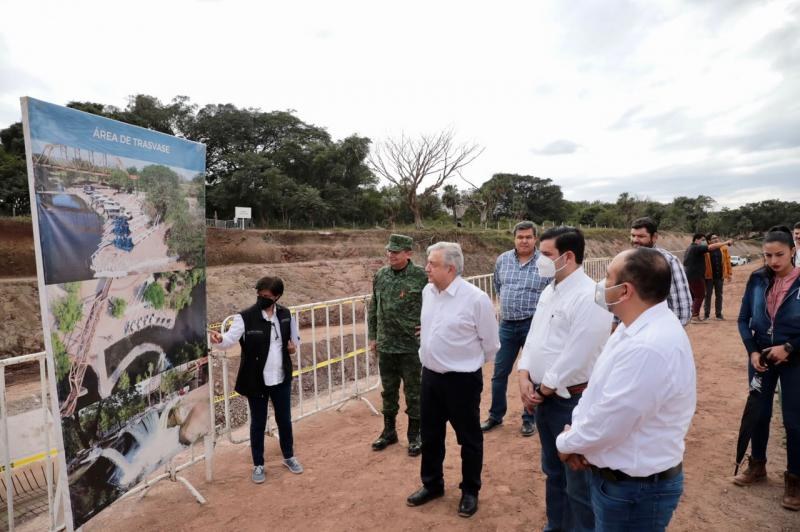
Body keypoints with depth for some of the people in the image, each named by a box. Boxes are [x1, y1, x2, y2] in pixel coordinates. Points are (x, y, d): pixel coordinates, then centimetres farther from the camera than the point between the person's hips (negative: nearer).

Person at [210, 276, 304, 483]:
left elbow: (294, 336, 14)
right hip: (256, 380, -3)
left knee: (284, 419, 18)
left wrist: (294, 345, -6)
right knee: (258, 423, 12)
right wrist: (219, 339, -44)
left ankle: (289, 456, 39)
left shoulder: (286, 314, -2)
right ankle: (258, 465, 31)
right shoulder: (245, 317, -12)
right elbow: (231, 338, -24)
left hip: (282, 378, 3)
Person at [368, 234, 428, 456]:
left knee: (413, 393, 9)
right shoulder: (380, 276, 4)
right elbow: (374, 308, 11)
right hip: (385, 346, 5)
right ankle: (389, 431, 35)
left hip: (412, 346, -4)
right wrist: (373, 336, 10)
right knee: (388, 391, 18)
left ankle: (415, 435, 26)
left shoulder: (421, 277, -11)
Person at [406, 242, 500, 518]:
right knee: (430, 436, 20)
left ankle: (470, 491, 36)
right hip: (430, 376, 6)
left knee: (469, 439, 14)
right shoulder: (427, 291, 0)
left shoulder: (476, 298, -20)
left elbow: (490, 344, -8)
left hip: (462, 380, -6)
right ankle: (432, 484, 42)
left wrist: (469, 363, 5)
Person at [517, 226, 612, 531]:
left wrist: (545, 389, -12)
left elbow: (575, 357, -23)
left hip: (572, 400, -9)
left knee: (578, 481, 9)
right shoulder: (549, 291, 7)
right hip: (543, 396, 9)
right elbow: (533, 336, 10)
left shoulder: (589, 297, -21)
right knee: (553, 470, 24)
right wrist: (525, 376, -2)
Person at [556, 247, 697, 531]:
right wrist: (575, 434, -4)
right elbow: (597, 388, 8)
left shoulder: (649, 348, -33)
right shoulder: (636, 326, 1)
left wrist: (566, 443, -9)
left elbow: (605, 427, -28)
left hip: (635, 489, -8)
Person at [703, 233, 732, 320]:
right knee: (708, 295, 4)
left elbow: (727, 261, 4)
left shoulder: (724, 248, 2)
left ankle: (718, 314, 18)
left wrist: (729, 274, 3)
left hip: (720, 276, 3)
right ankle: (706, 314, 11)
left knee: (719, 295, 9)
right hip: (709, 276, -3)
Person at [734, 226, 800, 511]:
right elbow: (743, 319, 1)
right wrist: (752, 350, -8)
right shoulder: (757, 279, -5)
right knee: (759, 413, 14)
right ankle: (757, 465, 32)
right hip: (761, 357, 3)